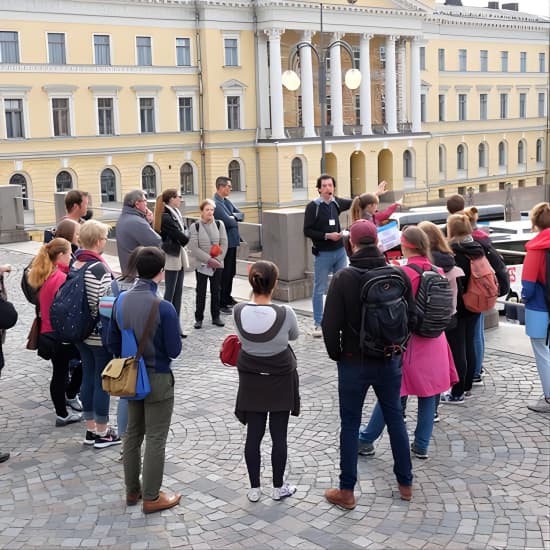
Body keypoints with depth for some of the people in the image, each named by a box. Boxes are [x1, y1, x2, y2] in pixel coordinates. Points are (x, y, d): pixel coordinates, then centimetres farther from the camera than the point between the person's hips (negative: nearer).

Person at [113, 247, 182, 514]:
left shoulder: (122, 301, -5)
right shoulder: (163, 308, -24)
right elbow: (174, 350, -16)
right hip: (157, 379, -6)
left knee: (133, 434, 19)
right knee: (155, 440, 6)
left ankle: (132, 490, 31)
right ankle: (151, 497, 17)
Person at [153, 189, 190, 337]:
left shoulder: (176, 214, 9)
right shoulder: (166, 217, -19)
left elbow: (186, 232, 9)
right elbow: (183, 238, -19)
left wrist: (183, 235, -9)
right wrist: (184, 235, -1)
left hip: (179, 257, 9)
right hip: (171, 258, -9)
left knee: (178, 293, 11)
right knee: (170, 293, -2)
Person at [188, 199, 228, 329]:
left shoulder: (219, 224, 2)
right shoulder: (195, 226, -5)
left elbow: (224, 244, 1)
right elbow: (193, 248, -9)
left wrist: (217, 260, -10)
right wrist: (209, 260, -14)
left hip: (217, 264, 2)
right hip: (201, 264, -2)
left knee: (216, 291, 8)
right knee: (201, 292, 0)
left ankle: (216, 317, 18)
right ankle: (199, 318, 9)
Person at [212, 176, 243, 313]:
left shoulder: (226, 201, 12)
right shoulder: (216, 203, -18)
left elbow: (241, 215, 10)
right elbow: (228, 222, -24)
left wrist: (234, 216, -12)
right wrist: (235, 220, -3)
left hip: (232, 242, 9)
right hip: (224, 244, -9)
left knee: (231, 272, 17)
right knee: (224, 274, -2)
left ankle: (227, 298, 30)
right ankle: (221, 303, 5)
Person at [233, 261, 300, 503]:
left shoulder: (238, 311, -16)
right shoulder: (285, 313, -21)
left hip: (251, 381, 2)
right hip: (280, 380, -2)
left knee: (253, 435, 12)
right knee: (279, 436, 11)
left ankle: (254, 488, 22)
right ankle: (278, 487, 23)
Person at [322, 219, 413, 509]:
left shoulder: (343, 278, -16)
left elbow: (330, 324, -15)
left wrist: (336, 354, 2)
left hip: (354, 362, -3)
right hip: (390, 361, 3)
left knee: (350, 425, 8)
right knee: (395, 419, 16)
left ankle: (347, 491, 15)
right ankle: (405, 483, 27)